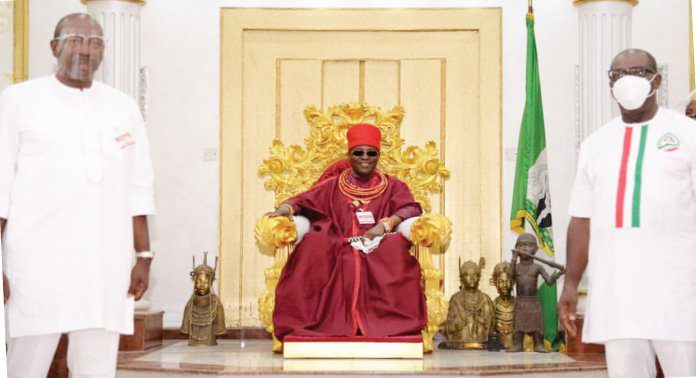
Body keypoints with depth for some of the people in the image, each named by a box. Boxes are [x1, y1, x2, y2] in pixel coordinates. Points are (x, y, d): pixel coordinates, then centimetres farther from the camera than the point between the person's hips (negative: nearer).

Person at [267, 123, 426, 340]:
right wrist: (287, 207, -16)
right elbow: (304, 200, 8)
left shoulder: (392, 187, 16)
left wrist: (386, 224, -16)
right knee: (313, 245, -31)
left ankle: (389, 323, -29)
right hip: (337, 256, 0)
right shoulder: (332, 186, 17)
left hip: (378, 252, 0)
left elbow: (412, 208, 1)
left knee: (395, 246, -34)